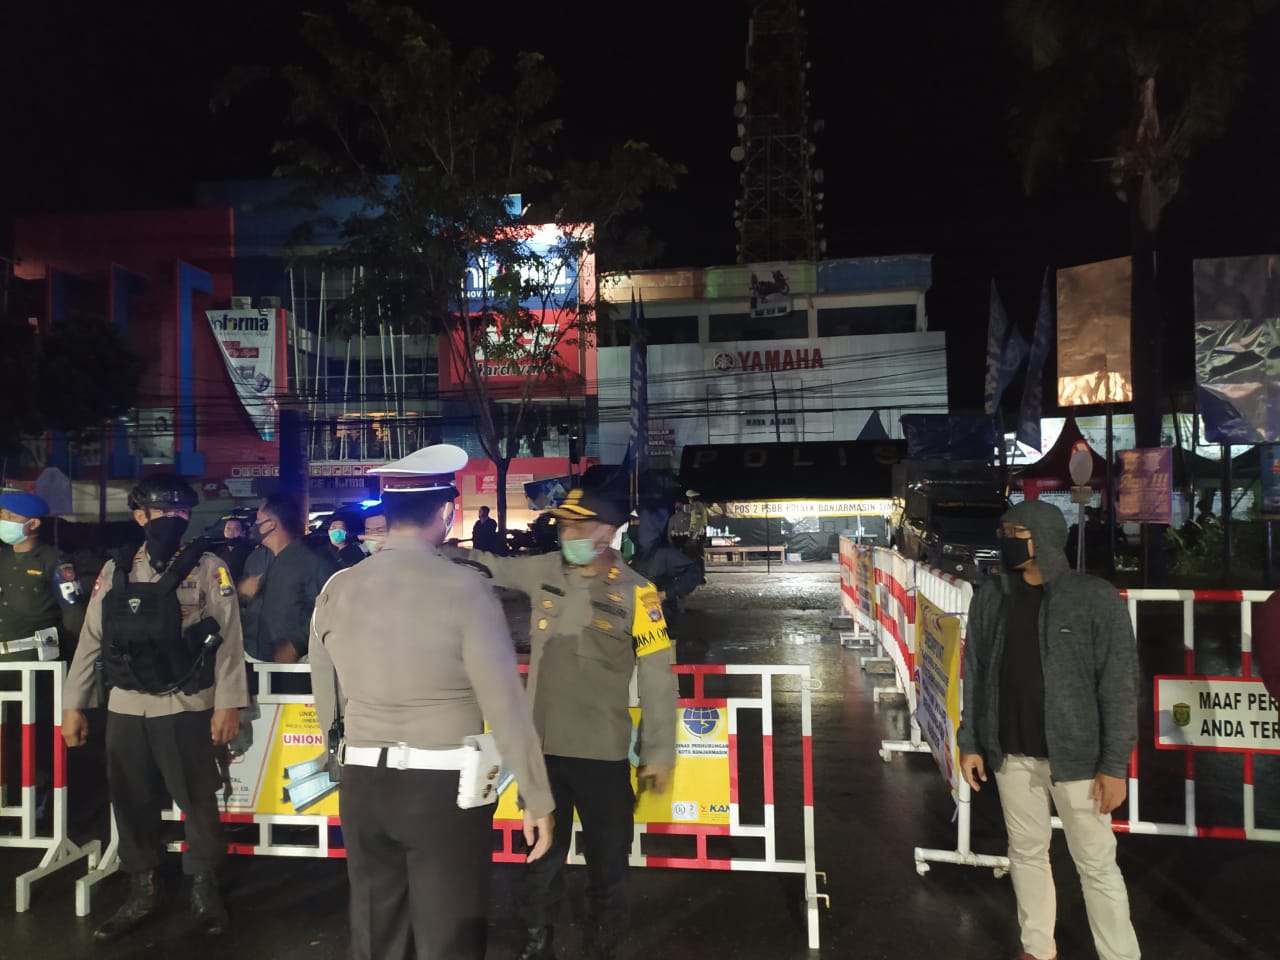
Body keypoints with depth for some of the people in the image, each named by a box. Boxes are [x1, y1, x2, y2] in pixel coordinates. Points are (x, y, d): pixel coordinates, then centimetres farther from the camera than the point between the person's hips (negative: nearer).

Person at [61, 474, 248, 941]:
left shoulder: (209, 568, -4)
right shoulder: (115, 570, 8)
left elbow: (228, 637, -8)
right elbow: (91, 638, 10)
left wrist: (227, 703, -13)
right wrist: (74, 704, 7)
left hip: (186, 707, -4)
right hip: (125, 708, 4)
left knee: (197, 801, 5)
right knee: (132, 803, 13)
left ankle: (204, 889, 24)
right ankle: (140, 894, 31)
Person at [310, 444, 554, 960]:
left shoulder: (337, 588, 1)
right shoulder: (465, 588, -14)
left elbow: (326, 699, 10)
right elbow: (506, 703, -14)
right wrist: (537, 798, -5)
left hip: (363, 783, 5)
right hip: (444, 786, -5)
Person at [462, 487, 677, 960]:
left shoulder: (635, 592, -12)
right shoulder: (542, 571, -2)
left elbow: (657, 676, -9)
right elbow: (488, 565, 9)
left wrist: (659, 752, -6)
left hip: (603, 752, -3)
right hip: (543, 746, 3)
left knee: (607, 862, 13)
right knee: (542, 855, 20)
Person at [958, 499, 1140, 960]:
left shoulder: (1097, 598, -11)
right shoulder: (990, 597, 1)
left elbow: (1119, 687, -10)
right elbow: (975, 675, 6)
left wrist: (1115, 765, -12)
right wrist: (970, 743, 4)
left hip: (1075, 755, -4)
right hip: (1012, 754, 4)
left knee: (1097, 866, 7)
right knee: (1026, 853, 17)